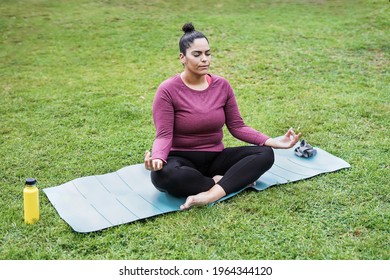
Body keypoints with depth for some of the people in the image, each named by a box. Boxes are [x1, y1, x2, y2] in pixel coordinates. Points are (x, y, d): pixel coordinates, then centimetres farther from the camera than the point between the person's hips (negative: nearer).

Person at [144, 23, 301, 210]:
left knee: (265, 154, -18)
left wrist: (272, 142, -12)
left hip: (215, 157, 4)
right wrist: (157, 158, -41)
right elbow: (164, 135, -18)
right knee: (162, 175, -39)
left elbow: (237, 126, 1)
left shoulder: (222, 86, 0)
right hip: (182, 159, -4)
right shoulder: (168, 90, -12)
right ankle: (232, 180, -22)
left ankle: (212, 194, -34)